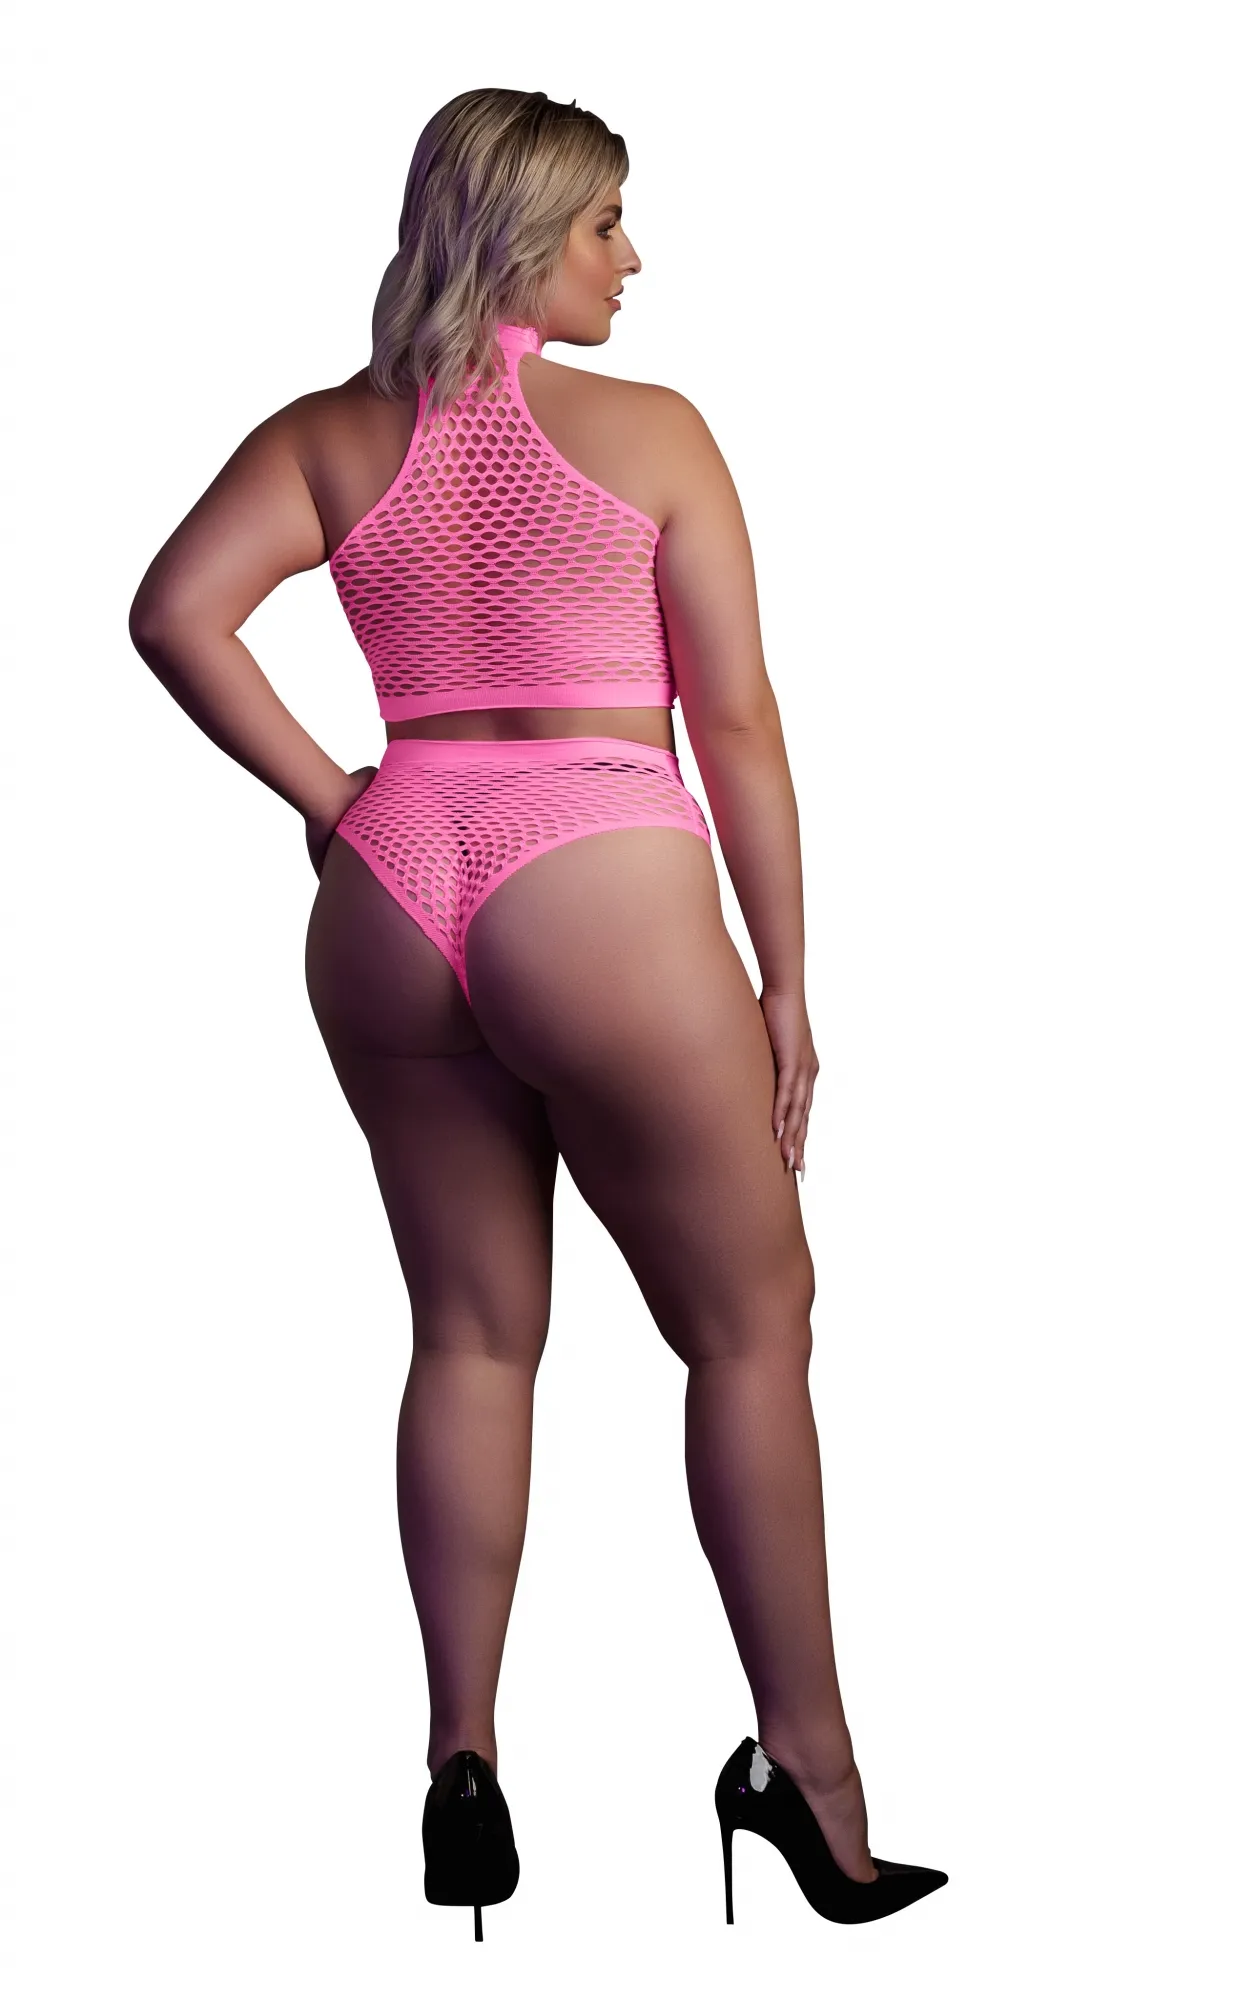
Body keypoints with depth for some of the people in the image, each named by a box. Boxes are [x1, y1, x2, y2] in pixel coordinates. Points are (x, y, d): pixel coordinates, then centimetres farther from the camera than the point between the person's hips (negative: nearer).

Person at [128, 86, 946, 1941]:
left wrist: (324, 798, 2)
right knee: (751, 1326, 7)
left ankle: (463, 1761, 16)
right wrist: (787, 984, 4)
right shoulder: (651, 431, -1)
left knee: (473, 1332, 15)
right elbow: (737, 722, -1)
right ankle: (810, 1773, 11)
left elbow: (175, 613, -6)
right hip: (598, 888, -5)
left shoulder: (331, 436, 9)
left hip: (388, 888, 5)